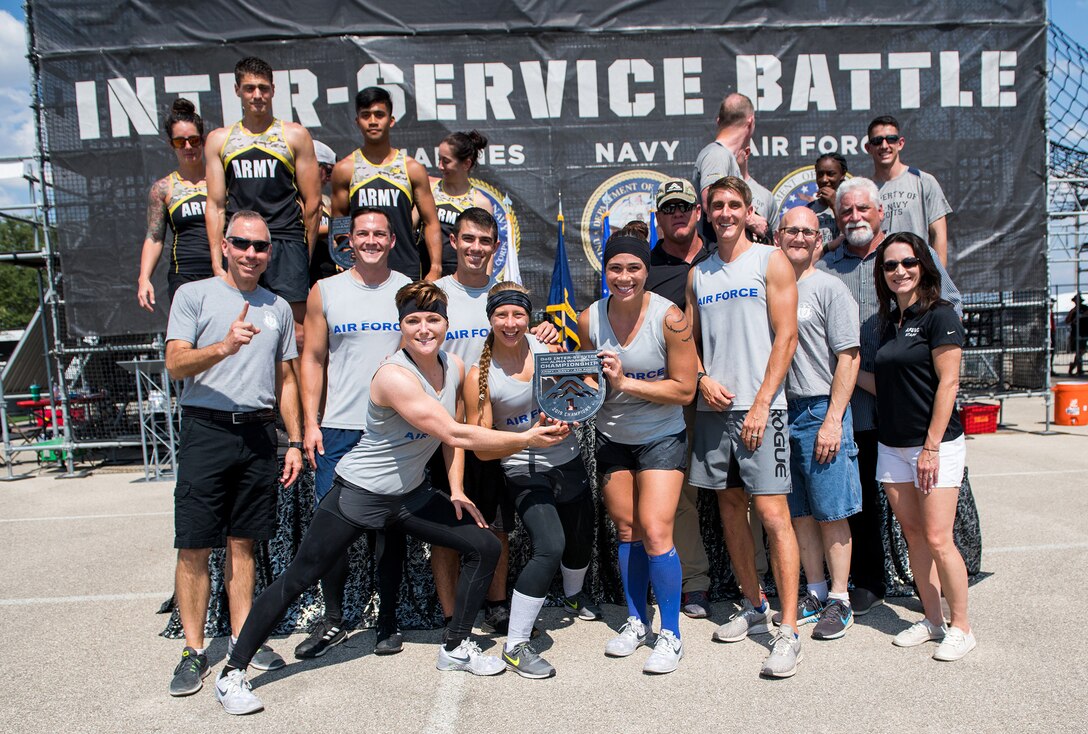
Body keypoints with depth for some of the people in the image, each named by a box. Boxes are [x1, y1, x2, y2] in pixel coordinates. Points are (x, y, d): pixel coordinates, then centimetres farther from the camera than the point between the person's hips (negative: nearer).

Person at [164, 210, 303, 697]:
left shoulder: (278, 308, 15)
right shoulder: (194, 295, 3)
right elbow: (175, 363, -7)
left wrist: (295, 441, 11)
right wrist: (223, 347, -26)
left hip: (258, 433, 3)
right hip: (207, 429, -3)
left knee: (242, 542, 10)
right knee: (195, 547, 0)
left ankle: (242, 638, 21)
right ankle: (194, 651, 13)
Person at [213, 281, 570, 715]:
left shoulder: (455, 368, -4)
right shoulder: (394, 376, -26)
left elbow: (453, 431, 11)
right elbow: (454, 435, -29)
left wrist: (456, 490, 4)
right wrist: (527, 439, -26)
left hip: (410, 495, 7)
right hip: (359, 494, -7)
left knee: (485, 547, 2)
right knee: (297, 579, 0)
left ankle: (456, 647, 19)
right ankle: (232, 673, 18)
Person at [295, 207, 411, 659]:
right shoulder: (325, 291, 6)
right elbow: (313, 359, 6)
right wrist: (310, 423, -1)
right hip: (339, 429, 0)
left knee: (391, 527, 7)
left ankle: (388, 621, 21)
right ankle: (333, 620, 20)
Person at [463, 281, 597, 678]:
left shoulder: (545, 347, -6)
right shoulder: (480, 375, -15)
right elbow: (481, 448, -13)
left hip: (568, 460, 5)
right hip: (525, 471, -5)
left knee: (581, 539, 20)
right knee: (550, 548, -23)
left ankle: (573, 592, 56)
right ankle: (515, 645, -5)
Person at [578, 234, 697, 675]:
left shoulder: (669, 317, -18)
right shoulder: (589, 319, -7)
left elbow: (684, 390, -18)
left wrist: (626, 382, -25)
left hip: (661, 439, -4)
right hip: (612, 439, 4)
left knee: (655, 532, -10)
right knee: (626, 531, 10)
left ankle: (671, 635, 7)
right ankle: (636, 622, 28)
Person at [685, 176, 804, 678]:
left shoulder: (771, 262, 1)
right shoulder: (698, 274, 15)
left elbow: (786, 337, -6)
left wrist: (761, 404, -13)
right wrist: (703, 379, -3)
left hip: (759, 408, -5)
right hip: (712, 408, 5)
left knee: (772, 513, -8)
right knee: (730, 508, 11)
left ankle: (788, 631, 1)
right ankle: (754, 608, 27)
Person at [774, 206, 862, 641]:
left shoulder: (829, 288, -3)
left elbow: (849, 358, -8)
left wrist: (832, 421, -14)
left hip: (820, 411, -5)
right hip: (780, 410, 5)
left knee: (831, 513, 2)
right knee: (800, 512, 12)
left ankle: (839, 601, 15)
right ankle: (815, 595, 25)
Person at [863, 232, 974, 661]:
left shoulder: (939, 316, -8)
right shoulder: (889, 323, 13)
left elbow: (948, 383, -13)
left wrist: (931, 447, -16)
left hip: (936, 444, -7)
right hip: (892, 447, 7)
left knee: (938, 539, -6)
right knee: (913, 536, 10)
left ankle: (960, 627, 10)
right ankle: (932, 619, 22)